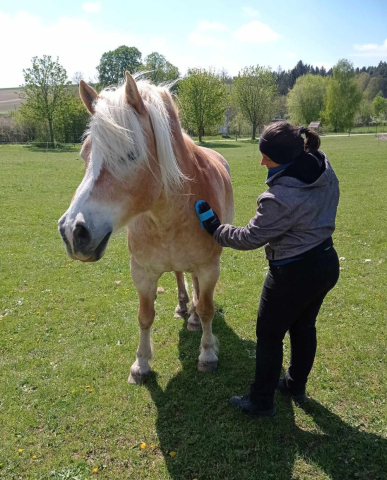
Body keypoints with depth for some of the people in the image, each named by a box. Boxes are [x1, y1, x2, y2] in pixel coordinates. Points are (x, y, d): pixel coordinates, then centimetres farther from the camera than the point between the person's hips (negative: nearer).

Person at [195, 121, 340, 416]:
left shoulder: (280, 199, -31)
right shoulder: (325, 170, -6)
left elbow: (250, 238, -19)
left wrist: (214, 228, -7)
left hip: (294, 275, -8)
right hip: (326, 262, 9)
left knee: (269, 335, 11)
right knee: (304, 327, 25)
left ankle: (261, 401, 29)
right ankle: (296, 386, 45)